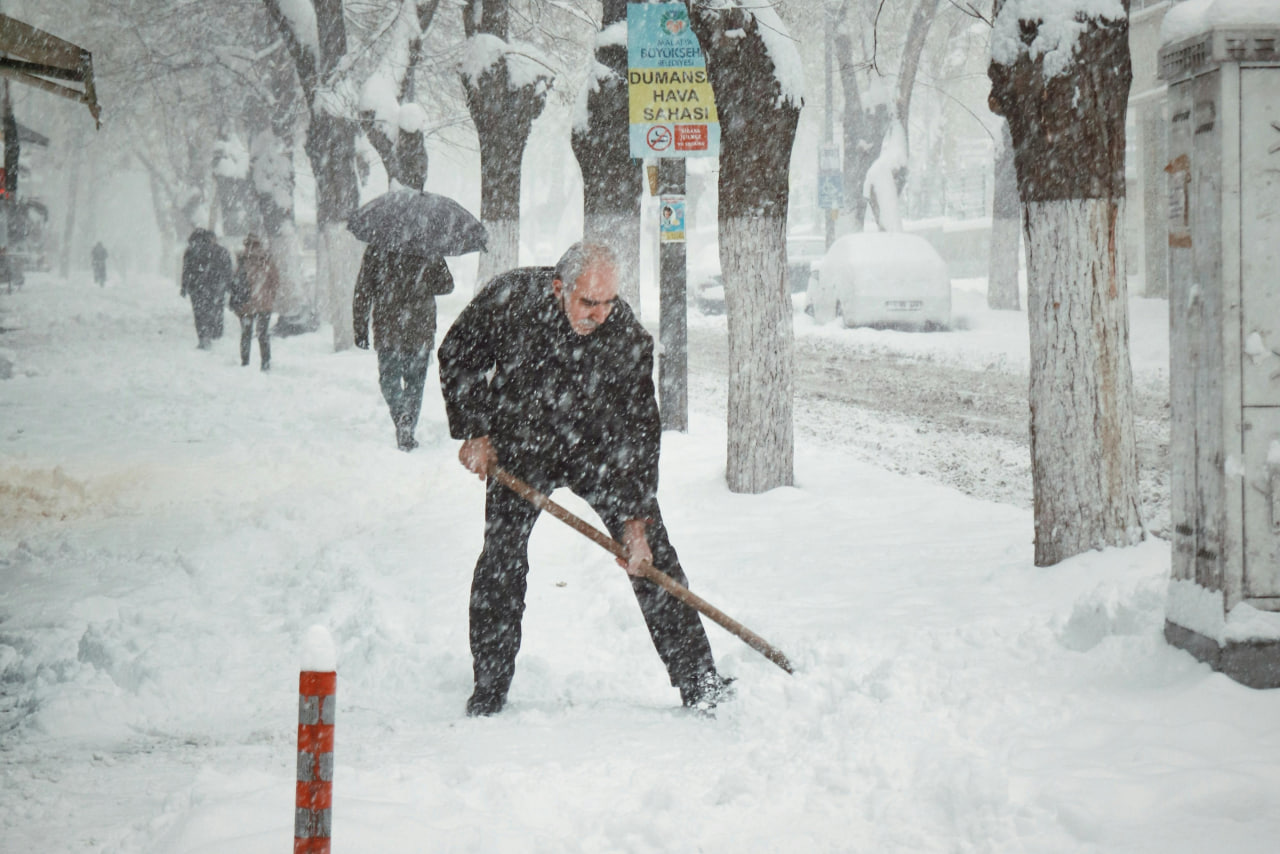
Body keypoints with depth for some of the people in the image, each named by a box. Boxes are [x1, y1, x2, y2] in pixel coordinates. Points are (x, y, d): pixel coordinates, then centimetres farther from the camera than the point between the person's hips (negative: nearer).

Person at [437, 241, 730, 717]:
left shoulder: (628, 339, -26)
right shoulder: (510, 299, -25)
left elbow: (638, 430, -20)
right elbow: (457, 357, -6)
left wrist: (635, 517, -23)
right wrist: (474, 433, -9)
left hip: (598, 447, 0)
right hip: (520, 447, 0)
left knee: (651, 551, -7)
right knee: (502, 558, -8)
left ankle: (698, 680, 0)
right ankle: (489, 687, 7)